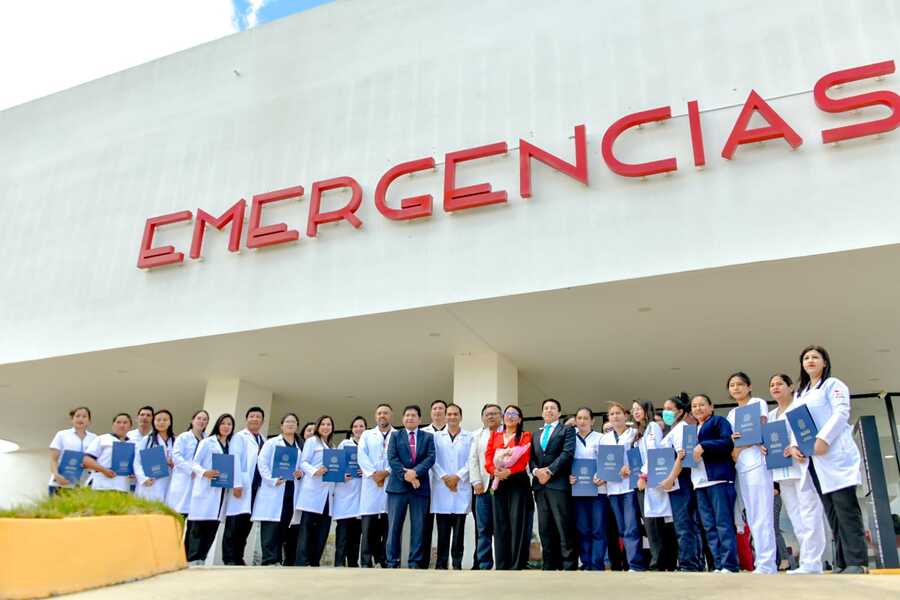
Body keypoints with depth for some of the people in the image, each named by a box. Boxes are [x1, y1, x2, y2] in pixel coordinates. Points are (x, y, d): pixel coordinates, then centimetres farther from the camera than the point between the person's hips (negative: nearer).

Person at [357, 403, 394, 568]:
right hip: (371, 483, 1)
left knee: (389, 524, -1)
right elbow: (362, 456, 3)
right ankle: (366, 562, -1)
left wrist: (386, 472, -12)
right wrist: (374, 473, -10)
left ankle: (386, 560, 6)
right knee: (368, 525, -4)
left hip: (391, 483, -1)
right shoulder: (367, 435, 18)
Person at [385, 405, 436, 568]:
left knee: (418, 527, 2)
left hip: (420, 487, 1)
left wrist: (415, 472, -17)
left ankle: (415, 562, 9)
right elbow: (392, 458, -2)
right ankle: (392, 562, 8)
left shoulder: (428, 437, 11)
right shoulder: (395, 435, 10)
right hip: (398, 486, 0)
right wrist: (405, 475, -14)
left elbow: (431, 458, -2)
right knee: (394, 526, 1)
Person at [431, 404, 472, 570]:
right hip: (441, 487, 1)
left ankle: (457, 563, 6)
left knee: (459, 529, 0)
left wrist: (457, 476, -10)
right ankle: (441, 563, 7)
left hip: (462, 487, 0)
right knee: (442, 529, 1)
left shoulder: (469, 437, 9)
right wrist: (444, 477, -9)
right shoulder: (436, 436, 11)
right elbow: (433, 460, 3)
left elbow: (471, 461, 1)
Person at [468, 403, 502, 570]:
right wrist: (476, 482, 1)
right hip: (483, 486, 3)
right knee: (483, 529, 3)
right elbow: (473, 460, 11)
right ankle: (484, 565, 8)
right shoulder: (477, 435, 17)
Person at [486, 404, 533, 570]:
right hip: (499, 483, 3)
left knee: (517, 522, -5)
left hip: (517, 482, -3)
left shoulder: (525, 436, 6)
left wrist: (509, 471, -19)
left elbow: (524, 459, -7)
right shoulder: (495, 436, 17)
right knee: (500, 523, 3)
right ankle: (501, 564, 7)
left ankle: (516, 564, -1)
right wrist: (494, 471, -15)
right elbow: (488, 457, 5)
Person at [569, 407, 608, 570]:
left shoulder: (600, 438, 6)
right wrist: (568, 476, -9)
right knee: (582, 529, 4)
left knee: (598, 529, -3)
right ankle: (586, 564, 11)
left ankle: (597, 565, 3)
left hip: (598, 489, -2)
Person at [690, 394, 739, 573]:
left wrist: (703, 446, -17)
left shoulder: (719, 421, 6)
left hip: (718, 478, -7)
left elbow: (728, 442, -10)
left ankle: (730, 565, -9)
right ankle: (719, 565, 6)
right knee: (709, 526, 4)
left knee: (723, 523, -10)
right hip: (700, 482, 7)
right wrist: (682, 454, 3)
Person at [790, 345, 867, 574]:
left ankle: (857, 562, -11)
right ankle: (841, 562, 6)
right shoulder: (799, 393, 23)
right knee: (831, 511, 5)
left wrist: (823, 439, -21)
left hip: (835, 454, -7)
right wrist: (794, 445, -1)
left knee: (846, 507, -11)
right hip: (814, 459, 7)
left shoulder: (833, 384, 3)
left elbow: (841, 413, -11)